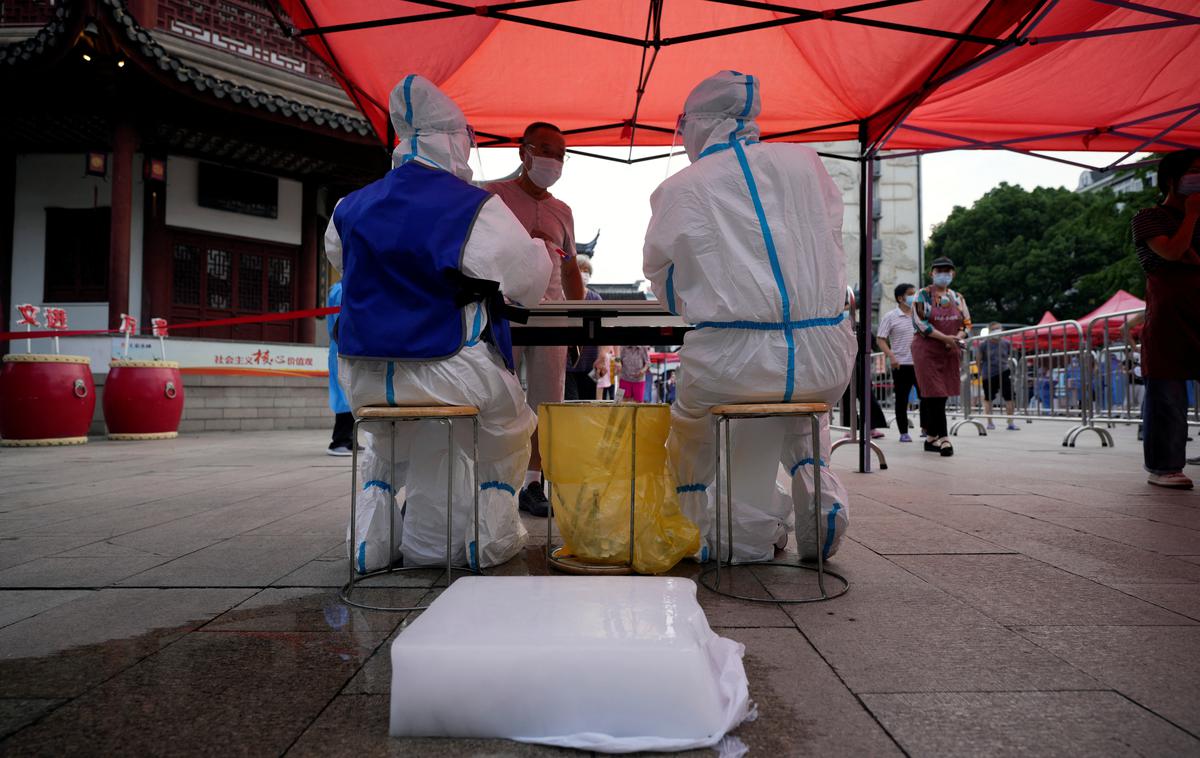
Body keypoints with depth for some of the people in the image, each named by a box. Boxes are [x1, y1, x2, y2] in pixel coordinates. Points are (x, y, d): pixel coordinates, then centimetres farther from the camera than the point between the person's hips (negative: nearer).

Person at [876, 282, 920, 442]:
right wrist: (891, 356, -18)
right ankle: (903, 432, 11)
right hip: (901, 364, -4)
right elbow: (880, 339, -5)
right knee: (902, 399, 3)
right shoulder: (890, 317, -2)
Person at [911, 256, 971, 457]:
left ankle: (931, 436, 17)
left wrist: (958, 338, -10)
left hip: (950, 353, 5)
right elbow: (920, 323, -12)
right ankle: (943, 438, -11)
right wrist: (945, 338, -19)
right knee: (934, 394, -10)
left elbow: (966, 324, 12)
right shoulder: (923, 296, -2)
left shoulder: (957, 298, 13)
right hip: (927, 351, -5)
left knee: (936, 395, 8)